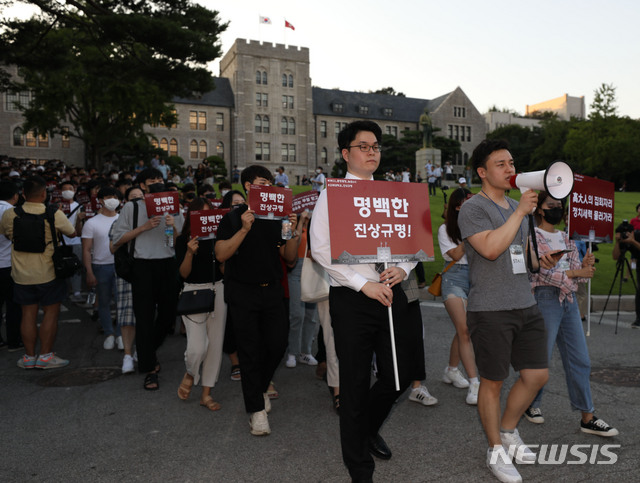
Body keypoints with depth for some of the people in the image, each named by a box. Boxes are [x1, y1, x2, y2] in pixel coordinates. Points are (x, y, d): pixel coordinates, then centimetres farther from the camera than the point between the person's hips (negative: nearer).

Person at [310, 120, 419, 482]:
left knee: (402, 373, 11)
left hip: (392, 294, 5)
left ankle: (370, 427, 43)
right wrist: (364, 284, -17)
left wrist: (403, 269, -8)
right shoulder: (332, 196, -2)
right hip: (352, 299, -5)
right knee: (356, 384, 5)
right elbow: (321, 250, -11)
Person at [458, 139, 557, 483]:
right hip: (490, 310, -7)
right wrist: (520, 212, -18)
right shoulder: (473, 209, -9)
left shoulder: (518, 208, 17)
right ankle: (496, 450, 23)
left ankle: (508, 431, 33)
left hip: (525, 306, 8)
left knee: (537, 374, 10)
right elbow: (490, 249, -24)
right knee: (493, 382, 4)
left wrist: (540, 262, 6)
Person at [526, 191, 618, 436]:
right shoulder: (533, 237, -5)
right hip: (545, 299, -7)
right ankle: (531, 404, 23)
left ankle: (587, 418, 14)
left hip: (569, 301, 7)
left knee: (580, 360, 6)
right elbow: (543, 272, -14)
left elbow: (576, 272, 11)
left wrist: (585, 266, -10)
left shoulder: (565, 239, 15)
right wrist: (576, 272, -16)